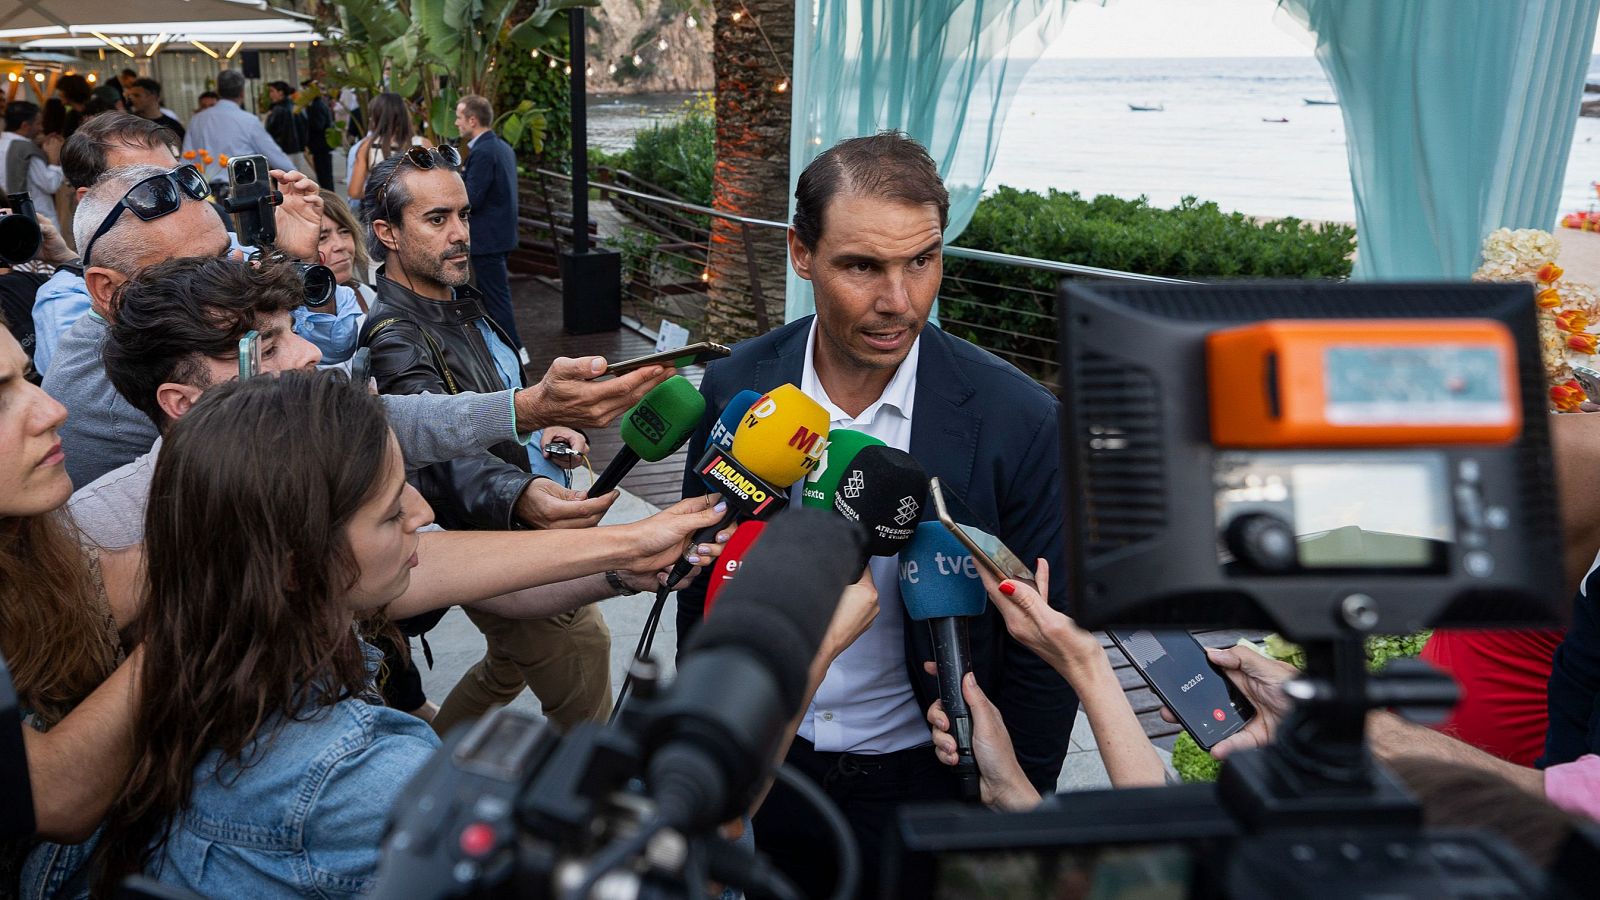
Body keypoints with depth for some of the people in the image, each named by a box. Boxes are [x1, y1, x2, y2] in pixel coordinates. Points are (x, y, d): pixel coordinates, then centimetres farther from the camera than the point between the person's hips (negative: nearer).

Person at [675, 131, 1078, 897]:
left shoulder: (1018, 420, -19)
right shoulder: (734, 390, -11)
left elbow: (1044, 648, -9)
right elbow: (702, 591, 2)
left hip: (924, 785, -2)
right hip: (764, 773, 3)